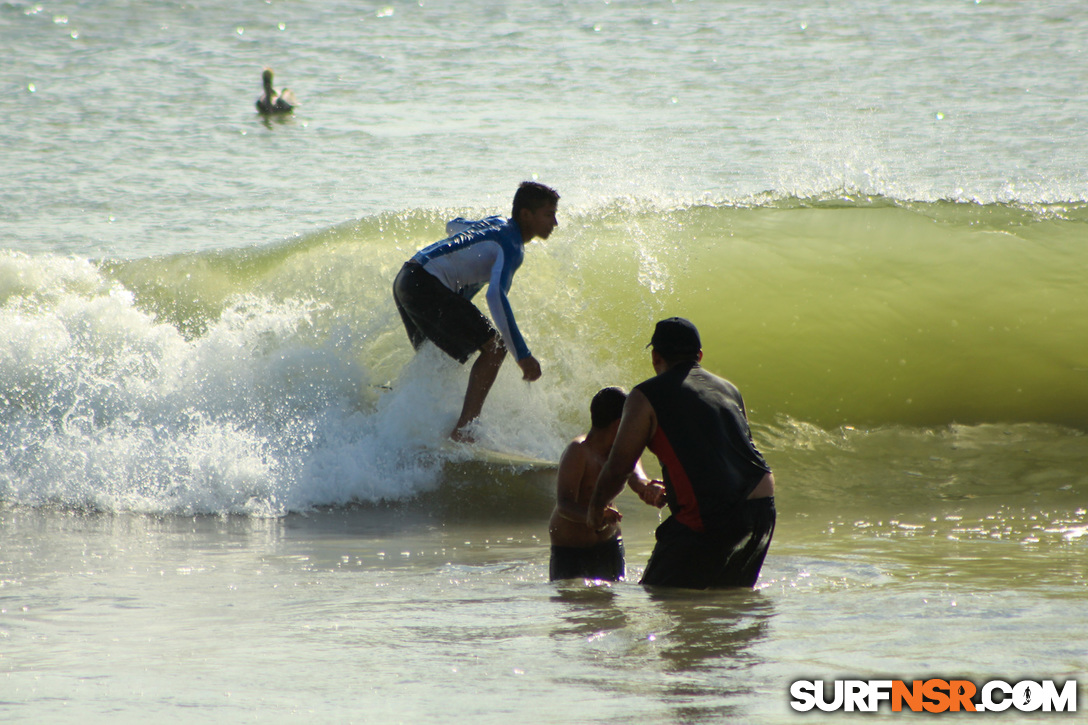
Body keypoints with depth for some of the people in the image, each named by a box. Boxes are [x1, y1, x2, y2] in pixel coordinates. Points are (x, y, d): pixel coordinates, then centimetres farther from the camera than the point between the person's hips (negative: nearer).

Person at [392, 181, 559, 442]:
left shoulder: (495, 224, 18)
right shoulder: (512, 247, -12)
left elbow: (454, 226, 40)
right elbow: (496, 295, -27)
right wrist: (522, 355, -31)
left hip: (404, 282, 10)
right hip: (427, 286, -10)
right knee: (494, 347, -13)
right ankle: (462, 431, -21)